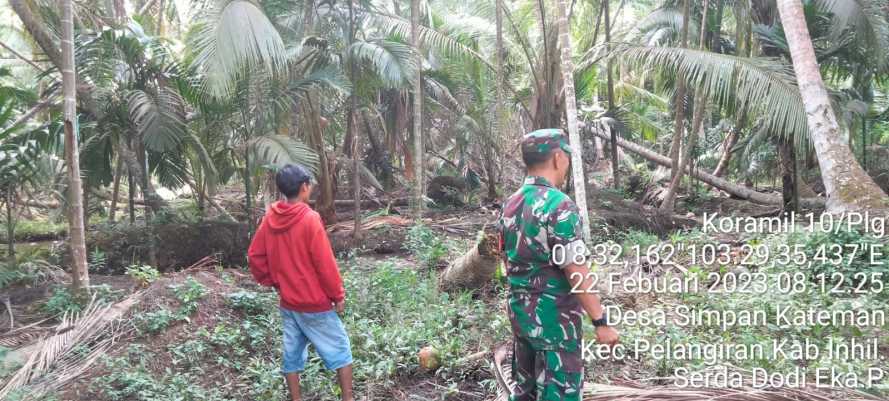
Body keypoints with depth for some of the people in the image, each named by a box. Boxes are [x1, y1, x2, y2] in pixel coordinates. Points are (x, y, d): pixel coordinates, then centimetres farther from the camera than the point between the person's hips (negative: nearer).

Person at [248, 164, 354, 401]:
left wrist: (274, 282, 14)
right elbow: (325, 264, -18)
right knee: (341, 353, 9)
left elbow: (255, 257, 6)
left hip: (287, 304, 6)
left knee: (292, 356, 15)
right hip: (316, 305, -6)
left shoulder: (270, 219, -1)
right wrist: (338, 296, -7)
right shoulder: (310, 219, -20)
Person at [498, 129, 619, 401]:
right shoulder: (559, 205, -20)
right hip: (554, 317, -8)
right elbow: (576, 273, -22)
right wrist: (601, 321, -16)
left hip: (519, 310, 8)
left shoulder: (510, 204, 5)